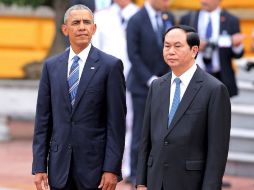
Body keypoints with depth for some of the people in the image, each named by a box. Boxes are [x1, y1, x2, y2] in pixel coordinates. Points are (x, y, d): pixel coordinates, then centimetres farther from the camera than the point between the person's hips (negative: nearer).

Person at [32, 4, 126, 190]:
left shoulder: (111, 65, -2)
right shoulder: (51, 66, 9)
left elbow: (116, 121, -5)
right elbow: (43, 119, 9)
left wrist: (112, 169, -11)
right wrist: (39, 167, 3)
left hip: (94, 165, -3)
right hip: (60, 166, 3)